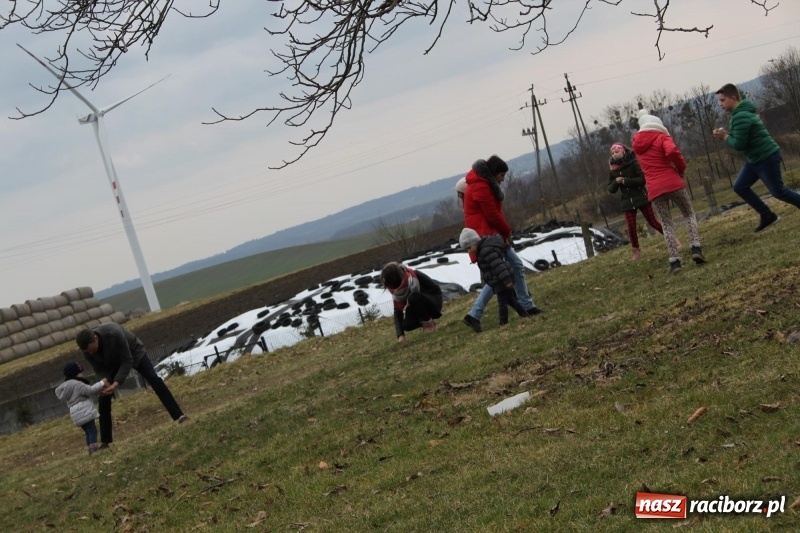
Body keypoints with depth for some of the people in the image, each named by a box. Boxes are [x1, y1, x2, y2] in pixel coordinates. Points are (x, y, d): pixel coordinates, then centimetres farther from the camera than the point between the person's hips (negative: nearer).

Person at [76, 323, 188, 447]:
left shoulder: (114, 333, -44)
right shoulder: (87, 349, -28)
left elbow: (127, 361, -37)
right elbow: (99, 369, -16)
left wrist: (116, 384, -45)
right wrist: (105, 381, -39)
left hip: (134, 352, -4)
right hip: (112, 363, 4)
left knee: (154, 379, -21)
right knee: (103, 397, -4)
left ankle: (178, 415, -19)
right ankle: (105, 441, 4)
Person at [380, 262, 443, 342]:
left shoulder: (413, 277, -23)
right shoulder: (396, 289, -6)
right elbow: (397, 312, -8)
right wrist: (400, 335, -20)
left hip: (434, 301, -6)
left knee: (413, 298, -34)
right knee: (406, 325, -21)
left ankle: (429, 323, -14)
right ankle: (425, 321, 7)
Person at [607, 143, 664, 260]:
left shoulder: (633, 163, -7)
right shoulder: (612, 170, 6)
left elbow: (643, 179, -15)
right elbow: (611, 190, 7)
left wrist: (626, 181, -19)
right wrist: (616, 181, -13)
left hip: (641, 198, -4)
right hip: (627, 202, 4)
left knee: (653, 222, -1)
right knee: (631, 228, -4)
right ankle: (636, 251, 9)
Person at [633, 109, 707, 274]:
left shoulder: (637, 144, 15)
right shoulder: (661, 137, -1)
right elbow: (672, 151, -20)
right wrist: (681, 168, -2)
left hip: (654, 189, 3)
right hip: (673, 183, -3)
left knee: (666, 223, 8)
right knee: (689, 214, 14)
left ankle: (674, 260, -4)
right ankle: (696, 248, -3)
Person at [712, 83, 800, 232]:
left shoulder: (741, 117, -23)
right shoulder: (741, 113, 11)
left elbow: (739, 145, -26)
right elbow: (743, 137, 17)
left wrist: (725, 137, -8)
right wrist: (726, 134, 1)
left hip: (767, 157, -11)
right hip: (756, 159, 11)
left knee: (779, 192, -2)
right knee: (740, 187, 8)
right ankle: (768, 216, 14)